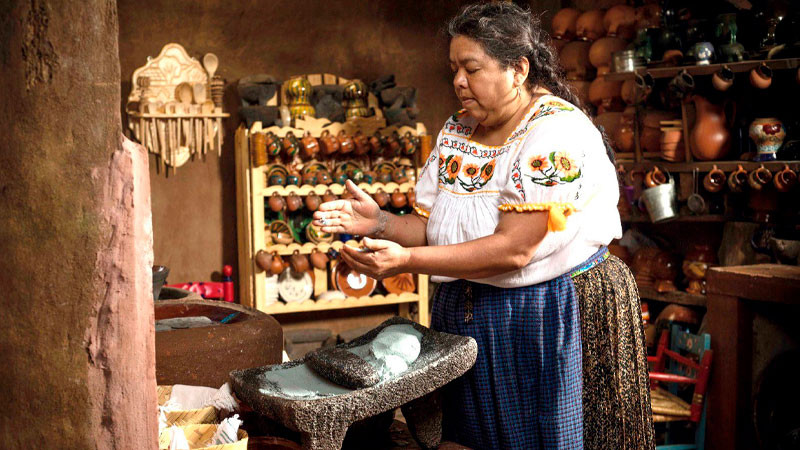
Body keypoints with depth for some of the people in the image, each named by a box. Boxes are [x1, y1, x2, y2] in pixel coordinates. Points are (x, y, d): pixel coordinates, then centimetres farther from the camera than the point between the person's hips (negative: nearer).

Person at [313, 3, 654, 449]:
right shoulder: (455, 133, 7)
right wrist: (380, 223, -14)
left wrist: (406, 260, -28)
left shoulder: (559, 131, -18)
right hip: (465, 318, 7)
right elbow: (431, 227, 6)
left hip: (551, 323, -7)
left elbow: (514, 248, -24)